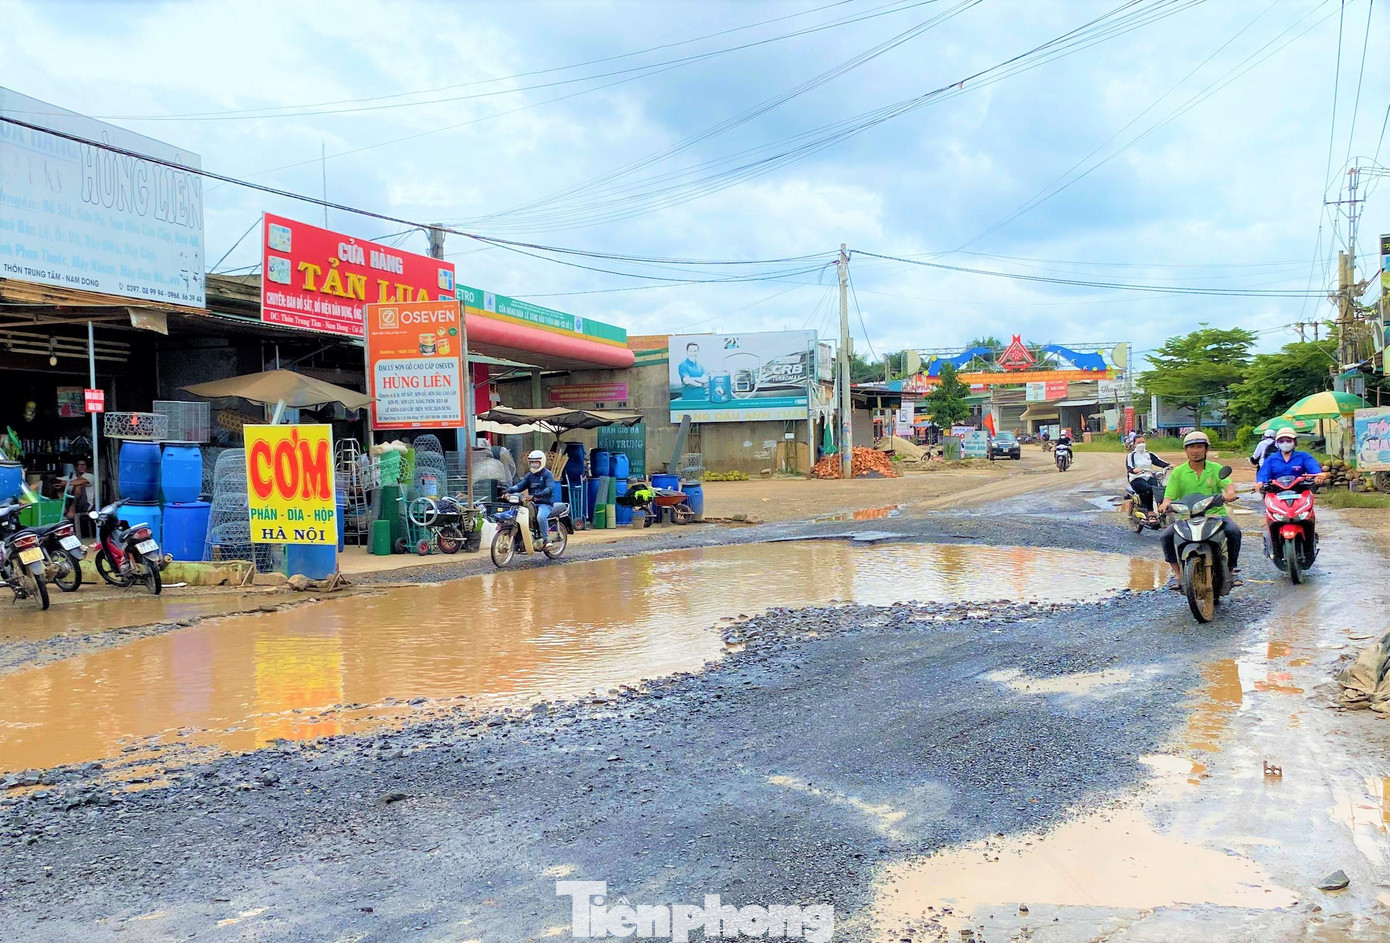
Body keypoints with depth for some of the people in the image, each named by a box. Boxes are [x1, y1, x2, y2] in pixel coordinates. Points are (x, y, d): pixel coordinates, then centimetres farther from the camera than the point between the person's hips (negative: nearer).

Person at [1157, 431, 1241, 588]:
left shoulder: (1216, 468, 8)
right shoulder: (1178, 472, 7)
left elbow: (1228, 484, -9)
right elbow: (1170, 495, -1)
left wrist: (1230, 492, -34)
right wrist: (1165, 504, -25)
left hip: (1216, 514, 0)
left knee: (1234, 531, -28)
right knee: (1167, 535, -24)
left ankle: (1232, 569, -9)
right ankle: (1178, 574, -11)